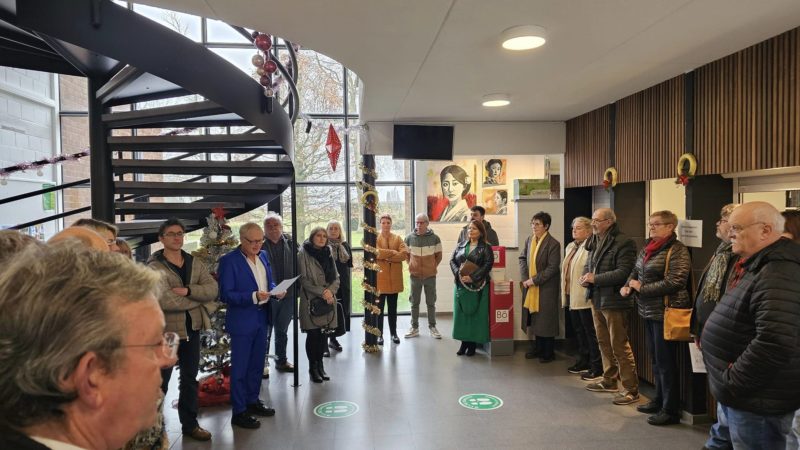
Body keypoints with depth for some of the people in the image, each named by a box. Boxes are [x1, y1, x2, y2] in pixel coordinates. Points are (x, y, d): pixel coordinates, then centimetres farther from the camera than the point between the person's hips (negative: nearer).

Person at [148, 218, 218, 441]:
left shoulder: (195, 263, 5)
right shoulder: (154, 267, -12)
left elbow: (213, 288, -7)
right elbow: (163, 300, -25)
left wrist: (188, 291, -24)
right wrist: (200, 300, -16)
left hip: (192, 328, 5)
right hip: (166, 330, -5)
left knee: (190, 379, 16)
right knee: (161, 381, 9)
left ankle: (190, 424, 31)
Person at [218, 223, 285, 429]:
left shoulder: (263, 255, 6)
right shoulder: (229, 261, -14)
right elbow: (225, 295, -16)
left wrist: (275, 290, -4)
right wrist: (253, 297, -27)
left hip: (261, 318, 7)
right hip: (241, 321, -7)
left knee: (257, 364, 19)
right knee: (239, 368, 4)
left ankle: (252, 401, 35)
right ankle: (239, 412, 16)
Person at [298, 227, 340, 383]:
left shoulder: (328, 254, 11)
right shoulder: (303, 254, -5)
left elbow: (336, 278, 10)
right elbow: (304, 280, -9)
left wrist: (330, 291, -9)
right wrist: (322, 292, -15)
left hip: (328, 301, 5)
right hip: (311, 301, -4)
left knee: (323, 333, 7)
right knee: (313, 334, 0)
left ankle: (320, 365, 20)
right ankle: (312, 367, 13)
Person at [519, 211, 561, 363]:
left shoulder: (553, 244, -15)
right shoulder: (529, 240, 4)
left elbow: (552, 268, -17)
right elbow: (522, 258, 10)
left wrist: (534, 280, -17)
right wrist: (524, 278, -3)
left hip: (546, 287, -6)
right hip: (531, 287, 6)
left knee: (546, 318, 3)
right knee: (534, 317, 13)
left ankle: (549, 353, 16)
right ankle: (538, 348, 27)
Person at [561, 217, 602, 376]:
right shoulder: (570, 247, 15)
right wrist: (565, 293, 20)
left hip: (585, 298, -9)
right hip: (573, 297, 9)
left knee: (591, 332, 0)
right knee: (579, 331, 17)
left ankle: (596, 367, 9)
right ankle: (584, 361, 29)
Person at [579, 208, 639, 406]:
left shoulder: (623, 243, -15)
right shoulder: (594, 242, 11)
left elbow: (624, 272, -23)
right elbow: (588, 264, 22)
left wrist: (595, 278, -19)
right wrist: (586, 276, 0)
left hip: (614, 302, -9)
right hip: (596, 300, 9)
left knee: (619, 345, -4)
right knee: (603, 343, 18)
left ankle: (631, 389, 5)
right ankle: (609, 380, 32)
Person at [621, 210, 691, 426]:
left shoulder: (677, 250, -14)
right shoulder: (647, 248, 10)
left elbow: (674, 282, -23)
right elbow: (635, 271, 19)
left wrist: (641, 288, -18)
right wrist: (627, 286, -1)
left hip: (666, 312, -8)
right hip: (648, 311, 8)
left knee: (665, 361, 0)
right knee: (655, 358, 18)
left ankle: (671, 410, 12)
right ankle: (660, 400, 33)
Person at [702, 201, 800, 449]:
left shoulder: (779, 274, -23)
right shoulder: (753, 264, 11)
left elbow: (774, 343, -32)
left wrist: (731, 382, -22)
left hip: (757, 400, -10)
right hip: (739, 393, 10)